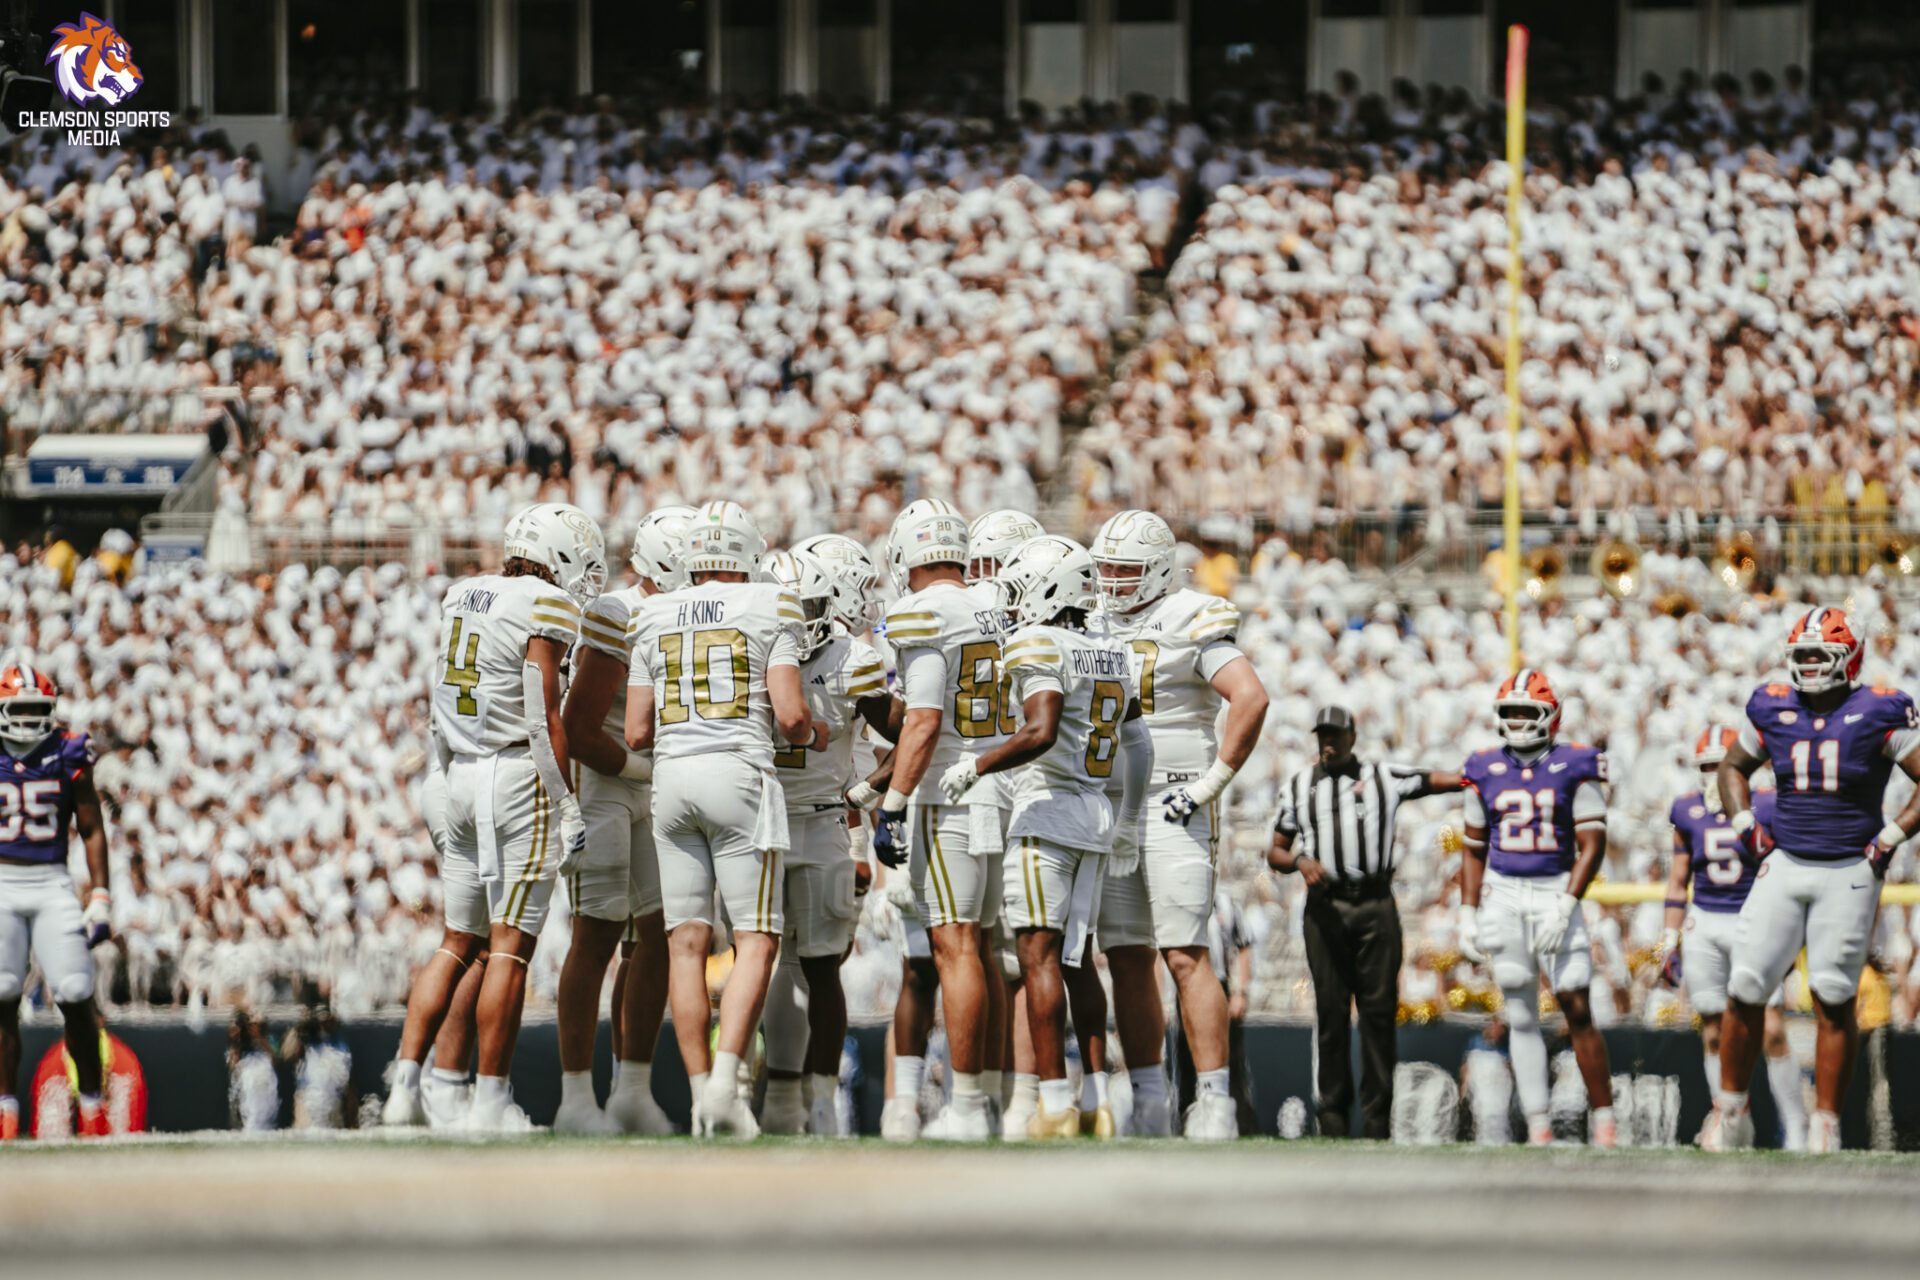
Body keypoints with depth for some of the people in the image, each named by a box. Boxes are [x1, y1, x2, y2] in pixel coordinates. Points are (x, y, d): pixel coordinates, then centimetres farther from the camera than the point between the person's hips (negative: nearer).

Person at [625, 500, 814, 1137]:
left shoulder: (654, 619, 10)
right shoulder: (769, 611, -1)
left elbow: (636, 733, 9)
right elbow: (790, 714, -8)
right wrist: (813, 735, 15)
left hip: (672, 776, 4)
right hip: (741, 776, -4)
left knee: (687, 944, 6)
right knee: (756, 942, -2)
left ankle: (702, 1090, 5)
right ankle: (724, 1082, -17)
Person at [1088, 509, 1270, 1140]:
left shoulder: (1190, 624, -7)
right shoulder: (1094, 626, 14)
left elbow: (1250, 698, -17)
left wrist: (1211, 782, -16)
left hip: (1172, 810, -7)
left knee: (1186, 957, -11)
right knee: (1127, 963, 6)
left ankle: (1214, 1101, -11)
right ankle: (1148, 1103, 11)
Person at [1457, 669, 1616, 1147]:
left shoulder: (1575, 768, -2)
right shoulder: (1486, 772, 8)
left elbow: (1592, 844, -7)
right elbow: (1474, 851, 15)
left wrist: (1565, 907, -16)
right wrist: (1467, 916, 9)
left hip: (1556, 892, -3)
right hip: (1503, 896, 3)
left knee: (1577, 1010, -8)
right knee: (1521, 1016, 1)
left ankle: (1604, 1118, -1)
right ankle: (1538, 1127, 3)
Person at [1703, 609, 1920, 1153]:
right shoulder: (1773, 709, 5)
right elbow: (1733, 766, 22)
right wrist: (1746, 827, 8)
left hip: (1849, 874, -3)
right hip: (1784, 866, 3)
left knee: (1834, 1000, -4)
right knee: (1745, 991, -3)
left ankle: (1826, 1125, 4)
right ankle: (1731, 1113, 10)